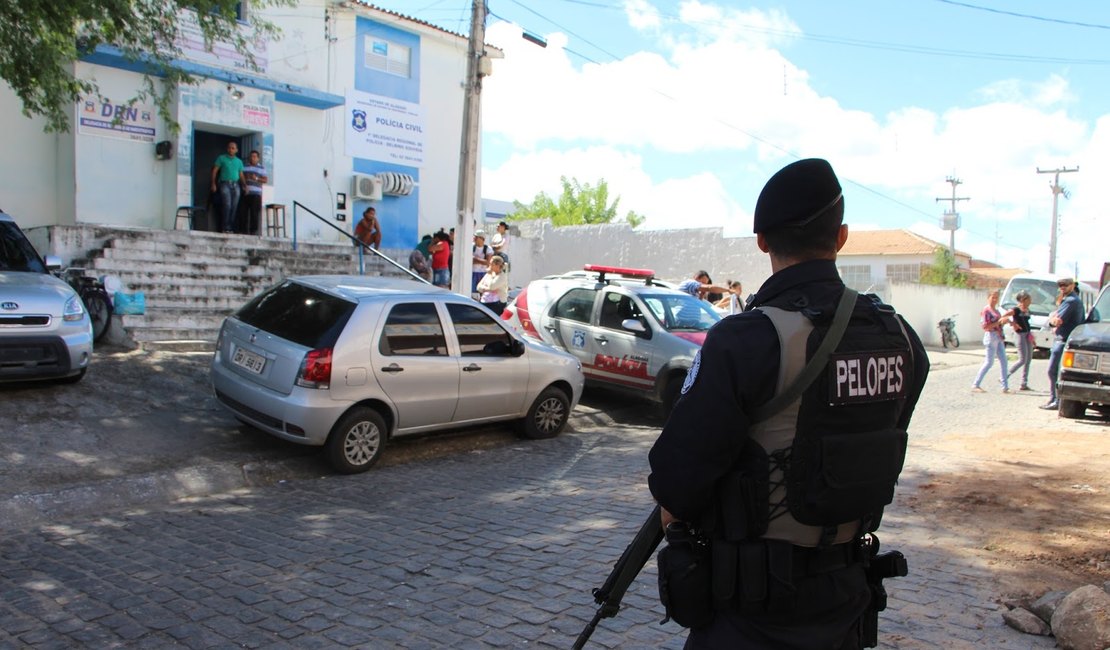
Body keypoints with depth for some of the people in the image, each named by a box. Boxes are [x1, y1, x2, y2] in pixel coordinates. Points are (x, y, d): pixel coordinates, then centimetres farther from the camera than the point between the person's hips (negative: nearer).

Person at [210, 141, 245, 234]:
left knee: (234, 207, -1)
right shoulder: (222, 158, 8)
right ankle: (225, 227, -14)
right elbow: (214, 171, 4)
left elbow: (241, 175, 16)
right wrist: (213, 184, -5)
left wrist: (245, 185, 0)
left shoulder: (239, 161, 18)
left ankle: (231, 228, 4)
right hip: (225, 184, -4)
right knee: (227, 205, -16)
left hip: (235, 185, 4)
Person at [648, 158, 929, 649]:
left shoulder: (745, 340, -25)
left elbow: (677, 475, -23)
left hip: (751, 608, -5)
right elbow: (882, 460, 8)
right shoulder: (900, 339, -4)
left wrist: (675, 507, -2)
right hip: (846, 593, 6)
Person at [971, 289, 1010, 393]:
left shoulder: (996, 311, 16)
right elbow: (985, 326, -17)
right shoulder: (986, 310, -10)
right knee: (989, 362, -6)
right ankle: (976, 385, 1)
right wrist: (999, 322, -21)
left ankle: (1005, 387, 7)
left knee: (1003, 361, 4)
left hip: (999, 338, 8)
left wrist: (1005, 321, 8)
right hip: (991, 336, -8)